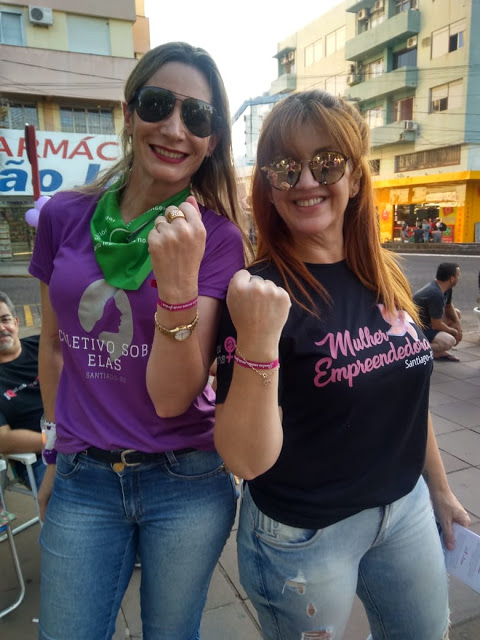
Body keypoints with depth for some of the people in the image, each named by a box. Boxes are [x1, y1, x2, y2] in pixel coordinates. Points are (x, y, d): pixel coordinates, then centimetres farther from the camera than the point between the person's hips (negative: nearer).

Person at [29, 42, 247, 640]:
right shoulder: (64, 217, -4)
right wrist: (59, 450, 14)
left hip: (187, 482, -1)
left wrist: (179, 283, -32)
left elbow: (172, 398, -18)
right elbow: (54, 346, 8)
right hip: (82, 481, 2)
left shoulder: (218, 238, -12)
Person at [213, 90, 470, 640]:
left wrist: (439, 488, 17)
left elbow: (405, 391, 9)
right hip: (303, 534, -5)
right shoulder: (259, 293, -21)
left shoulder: (385, 278, -3)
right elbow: (246, 460, -25)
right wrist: (257, 342, -39)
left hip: (406, 509, 6)